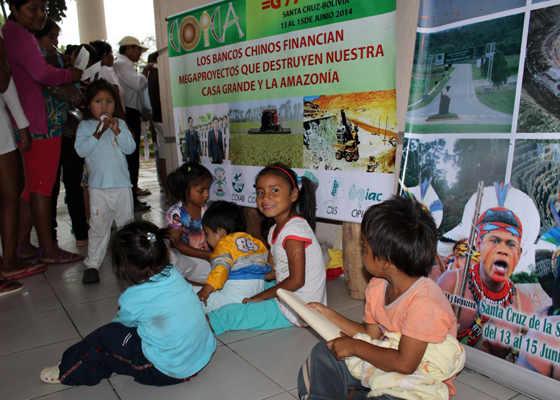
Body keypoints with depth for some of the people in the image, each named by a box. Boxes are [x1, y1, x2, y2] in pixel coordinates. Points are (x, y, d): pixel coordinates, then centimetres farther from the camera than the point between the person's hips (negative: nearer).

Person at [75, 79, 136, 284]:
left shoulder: (120, 124, 6)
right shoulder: (85, 126, 2)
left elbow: (131, 148, -4)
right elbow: (81, 150, -11)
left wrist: (116, 131, -15)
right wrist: (98, 133, -18)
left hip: (122, 184, 2)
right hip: (98, 186, -2)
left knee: (127, 223, 12)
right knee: (98, 226, -1)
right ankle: (92, 264, 7)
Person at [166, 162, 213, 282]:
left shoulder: (206, 209, 7)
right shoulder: (175, 213, -8)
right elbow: (176, 244, -12)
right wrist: (205, 255, -16)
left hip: (208, 255, 5)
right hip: (187, 259, -5)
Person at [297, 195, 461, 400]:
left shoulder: (425, 303, -30)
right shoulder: (377, 287, -4)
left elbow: (405, 363, -33)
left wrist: (355, 346, -23)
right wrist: (328, 314, 7)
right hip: (382, 368, 8)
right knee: (322, 353, 4)